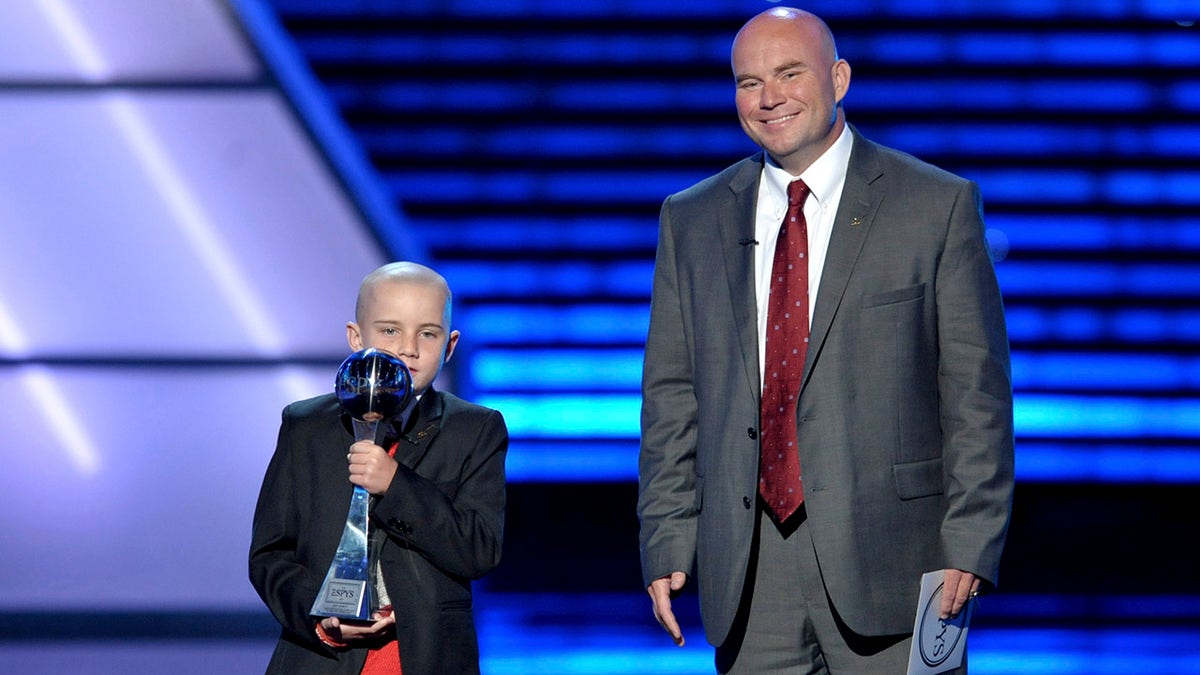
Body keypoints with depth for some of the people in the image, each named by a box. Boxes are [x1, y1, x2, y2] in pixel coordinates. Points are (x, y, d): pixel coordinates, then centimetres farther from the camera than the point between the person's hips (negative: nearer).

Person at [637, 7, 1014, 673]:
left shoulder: (938, 206, 2)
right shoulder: (691, 220, 13)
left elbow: (977, 392, 0)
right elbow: (671, 397, 13)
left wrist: (970, 542, -8)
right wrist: (667, 542, 3)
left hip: (888, 563, -3)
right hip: (747, 568, 3)